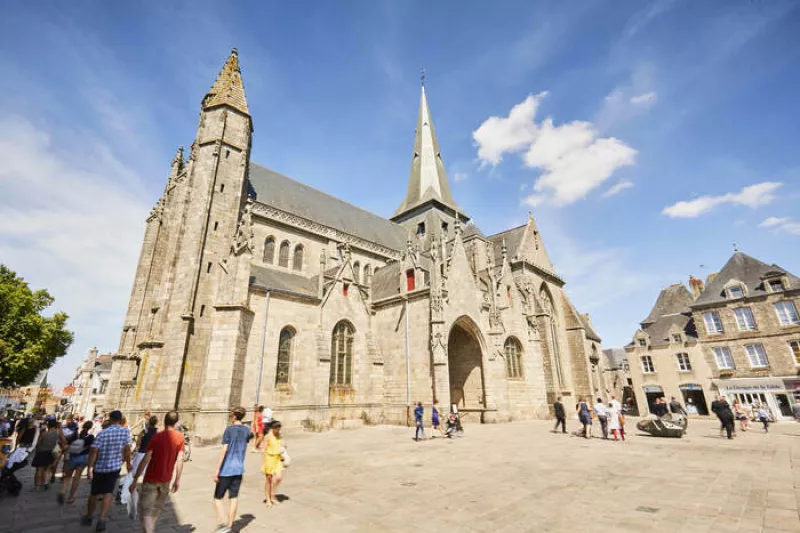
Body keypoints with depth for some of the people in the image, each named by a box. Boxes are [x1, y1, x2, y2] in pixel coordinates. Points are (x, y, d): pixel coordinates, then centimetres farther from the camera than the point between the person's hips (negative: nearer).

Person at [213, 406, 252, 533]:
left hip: (226, 469, -5)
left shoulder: (229, 430, -13)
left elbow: (224, 451, -16)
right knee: (234, 498, 11)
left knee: (218, 498, 9)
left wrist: (217, 471, -14)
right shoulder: (247, 430, 3)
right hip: (239, 469, 5)